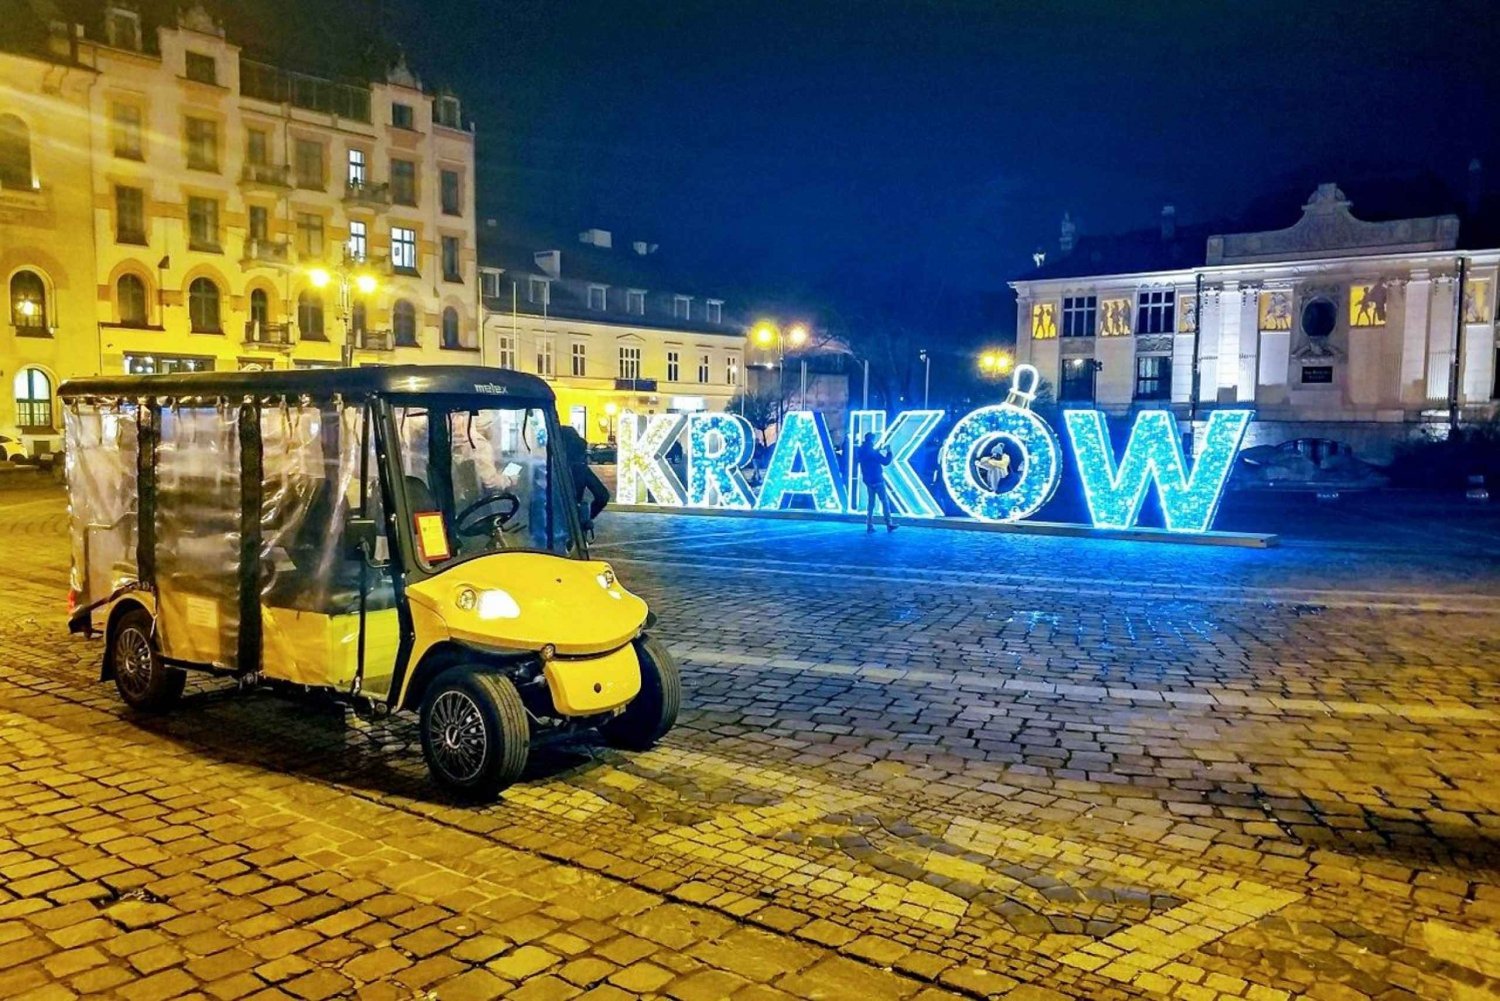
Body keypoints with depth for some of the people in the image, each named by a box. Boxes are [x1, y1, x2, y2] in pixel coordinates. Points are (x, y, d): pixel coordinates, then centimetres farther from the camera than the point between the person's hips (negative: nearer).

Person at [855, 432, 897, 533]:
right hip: (877, 480, -8)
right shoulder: (873, 452, -19)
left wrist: (878, 451, 15)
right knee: (885, 501, 0)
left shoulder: (861, 451, 4)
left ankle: (869, 525, 8)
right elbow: (885, 462, -14)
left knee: (871, 502, 12)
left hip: (868, 480, 8)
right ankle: (889, 524, 0)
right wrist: (889, 452, 0)